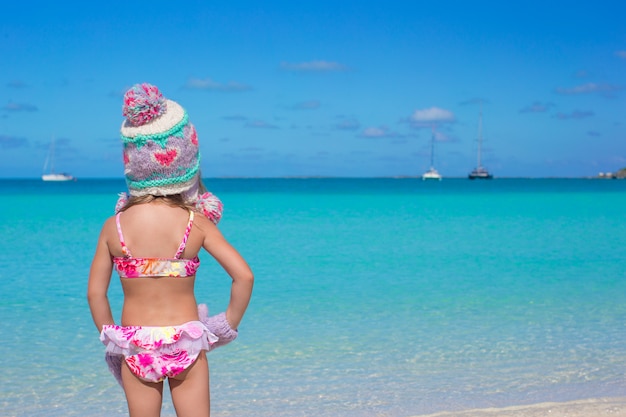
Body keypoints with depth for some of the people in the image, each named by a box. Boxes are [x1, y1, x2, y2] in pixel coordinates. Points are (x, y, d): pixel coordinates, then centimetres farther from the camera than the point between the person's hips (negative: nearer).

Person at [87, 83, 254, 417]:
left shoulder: (113, 226, -7)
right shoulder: (197, 223, -9)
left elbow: (95, 293, -4)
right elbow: (244, 276, -13)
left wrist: (110, 338, 9)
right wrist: (230, 324, 1)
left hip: (135, 347, 1)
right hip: (186, 344, -1)